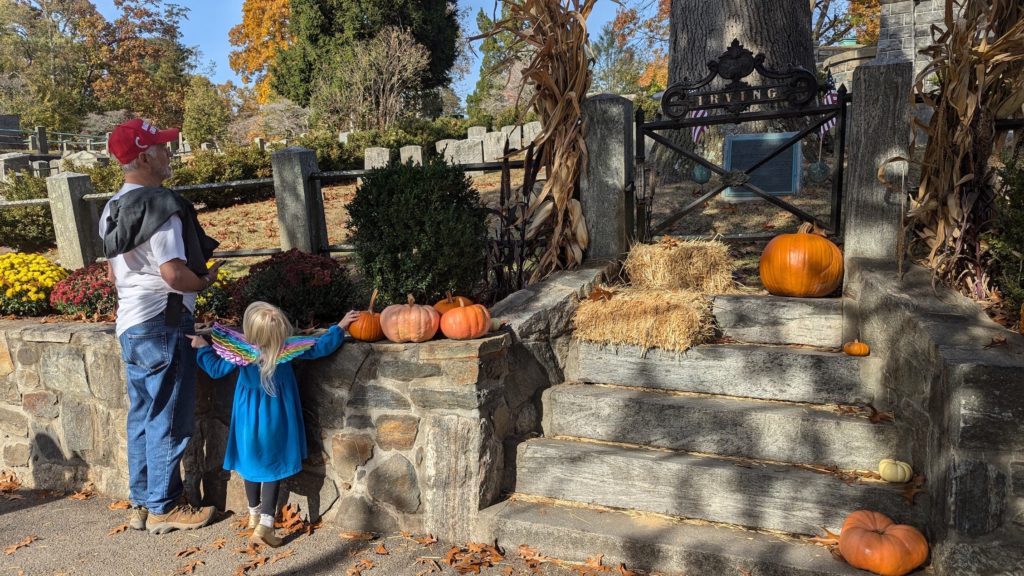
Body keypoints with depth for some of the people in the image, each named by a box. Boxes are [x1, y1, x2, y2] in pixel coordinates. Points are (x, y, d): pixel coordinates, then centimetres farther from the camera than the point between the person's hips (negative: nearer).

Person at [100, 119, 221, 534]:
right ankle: (163, 508, 14)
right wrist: (206, 279, -6)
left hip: (130, 325, 9)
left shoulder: (114, 208, 11)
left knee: (142, 417, 17)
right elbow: (175, 274, -24)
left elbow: (112, 273, 18)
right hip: (162, 326, -9)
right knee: (169, 422, 2)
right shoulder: (160, 206, -19)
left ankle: (141, 503, 27)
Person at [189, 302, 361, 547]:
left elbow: (216, 369, -3)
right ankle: (265, 525, -1)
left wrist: (202, 348, 10)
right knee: (274, 468, 5)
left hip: (249, 419, 2)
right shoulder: (288, 347, -18)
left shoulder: (239, 351, -16)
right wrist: (340, 327, 2)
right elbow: (320, 347, -9)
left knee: (253, 463, 19)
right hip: (275, 420, -2)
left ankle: (254, 515, 37)